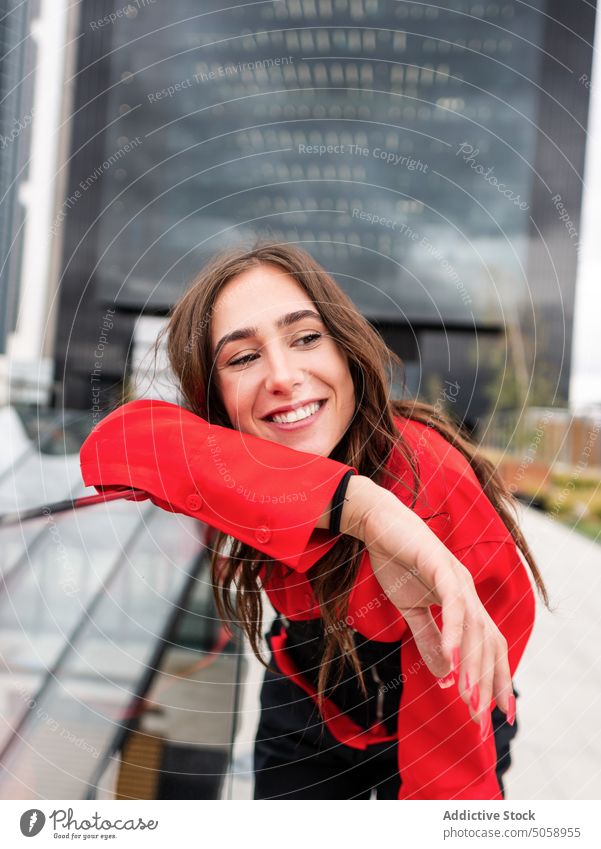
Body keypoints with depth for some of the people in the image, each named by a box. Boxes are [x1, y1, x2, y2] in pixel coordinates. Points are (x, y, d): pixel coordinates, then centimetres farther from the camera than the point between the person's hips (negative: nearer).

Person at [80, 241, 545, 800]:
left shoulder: (433, 484, -34)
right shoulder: (237, 459, -23)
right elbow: (115, 443, -46)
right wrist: (360, 504, -56)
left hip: (428, 731, -2)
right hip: (306, 712, 3)